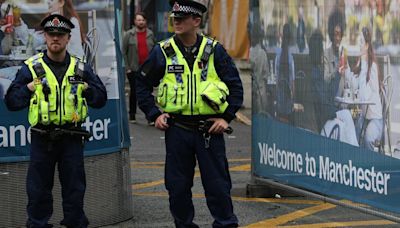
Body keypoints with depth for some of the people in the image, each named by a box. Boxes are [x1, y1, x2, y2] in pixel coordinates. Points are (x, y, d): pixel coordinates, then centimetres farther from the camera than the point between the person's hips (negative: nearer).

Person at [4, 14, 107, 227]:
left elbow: (101, 98, 11)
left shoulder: (80, 68, 8)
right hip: (42, 138, -1)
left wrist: (85, 88, -5)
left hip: (72, 137, 2)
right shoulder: (31, 68, 2)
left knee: (74, 188, 8)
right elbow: (11, 101, 1)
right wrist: (29, 88, -12)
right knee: (38, 189, 3)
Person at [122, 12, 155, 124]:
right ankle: (132, 115, 19)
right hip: (134, 69, -1)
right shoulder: (129, 34, 0)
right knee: (134, 91, 8)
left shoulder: (150, 34, 6)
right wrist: (127, 67, -7)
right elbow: (123, 51, -1)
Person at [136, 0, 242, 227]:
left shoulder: (214, 50, 1)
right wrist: (154, 114, 1)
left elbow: (235, 85, 6)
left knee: (218, 184, 0)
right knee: (178, 185, 6)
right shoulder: (163, 52, 2)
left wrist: (226, 117, -2)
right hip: (177, 129, 1)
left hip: (209, 129, -1)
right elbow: (143, 85, 11)